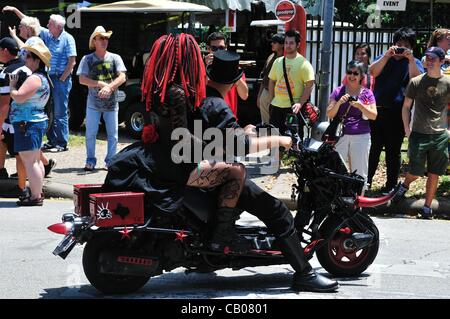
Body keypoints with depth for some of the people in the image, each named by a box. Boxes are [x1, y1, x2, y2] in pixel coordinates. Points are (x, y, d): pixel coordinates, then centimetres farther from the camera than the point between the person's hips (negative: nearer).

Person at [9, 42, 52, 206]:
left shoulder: (34, 78, -17)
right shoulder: (43, 78, 15)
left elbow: (19, 97, -24)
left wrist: (12, 85, -5)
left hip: (28, 123, -11)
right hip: (38, 120, 11)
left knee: (29, 161, -9)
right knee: (35, 160, 18)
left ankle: (36, 197, -9)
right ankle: (38, 192, 25)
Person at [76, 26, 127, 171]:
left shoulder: (115, 58, 3)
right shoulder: (87, 59, 1)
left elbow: (122, 77, -7)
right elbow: (82, 79, -8)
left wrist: (109, 87, -22)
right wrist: (101, 84, -16)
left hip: (112, 103, 1)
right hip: (93, 103, -1)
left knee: (113, 134, 3)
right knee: (90, 133, 1)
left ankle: (110, 161, 13)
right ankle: (90, 160, 12)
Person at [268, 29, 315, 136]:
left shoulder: (304, 63, -5)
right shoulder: (278, 62, 11)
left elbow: (309, 86, -9)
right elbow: (272, 81, 18)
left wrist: (300, 103, -19)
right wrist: (271, 101, 8)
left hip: (293, 107, -5)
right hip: (276, 106, 5)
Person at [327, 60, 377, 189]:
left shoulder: (367, 93, 5)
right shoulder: (338, 91, 6)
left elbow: (374, 116, -3)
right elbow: (330, 114, 2)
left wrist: (360, 105, -17)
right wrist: (339, 102, -15)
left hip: (361, 136, 0)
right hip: (340, 135, 0)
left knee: (359, 173, 2)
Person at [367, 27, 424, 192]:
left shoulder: (414, 63, 7)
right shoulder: (384, 58, 13)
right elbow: (373, 72, -6)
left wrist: (410, 59, -18)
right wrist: (388, 55, -15)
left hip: (398, 112, -2)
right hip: (378, 110, 2)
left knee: (393, 151, 5)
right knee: (373, 148, 6)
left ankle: (391, 185, 14)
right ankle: (366, 181, 17)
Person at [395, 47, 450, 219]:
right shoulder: (416, 82, 0)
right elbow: (406, 107, 8)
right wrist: (407, 129, 1)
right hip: (419, 134, -1)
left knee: (434, 174, 4)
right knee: (415, 172, 1)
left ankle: (427, 207, 15)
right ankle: (405, 185, 34)